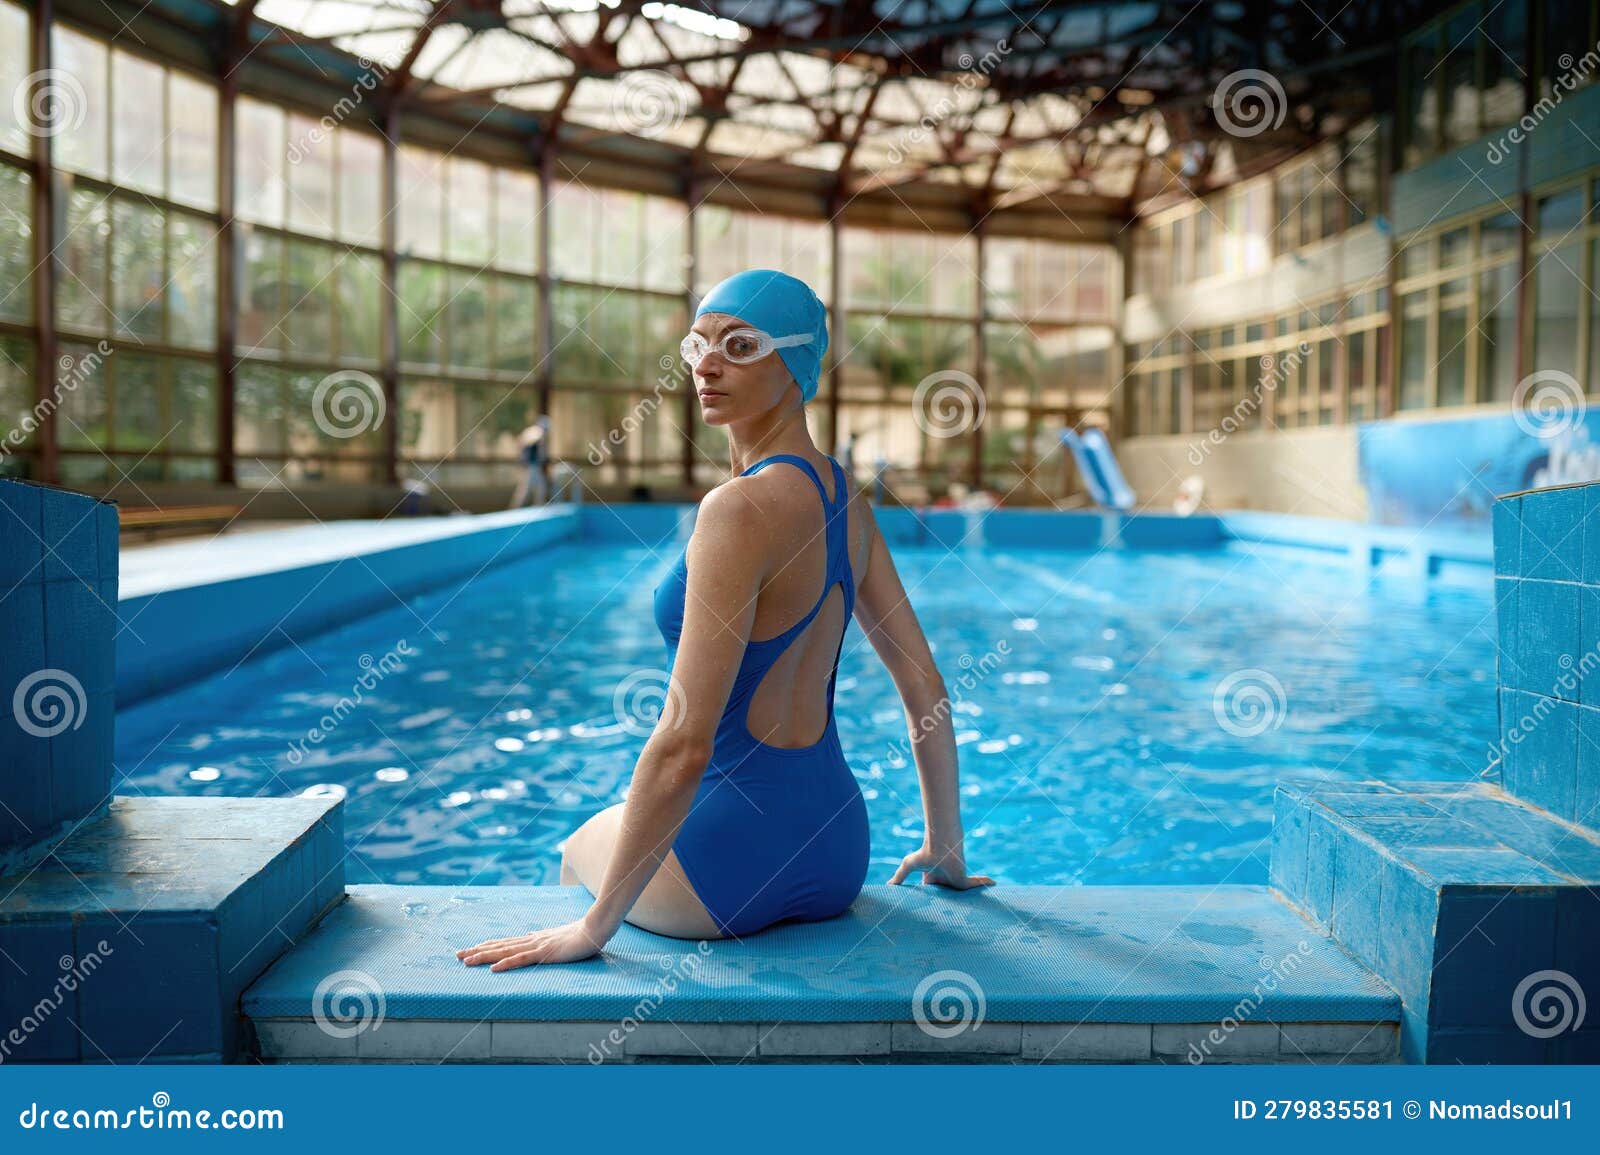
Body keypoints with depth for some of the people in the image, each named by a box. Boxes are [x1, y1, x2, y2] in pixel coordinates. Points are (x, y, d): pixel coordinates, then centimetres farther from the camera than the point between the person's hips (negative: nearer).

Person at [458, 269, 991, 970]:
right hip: (836, 852, 8)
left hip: (735, 852, -7)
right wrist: (946, 854, 17)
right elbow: (925, 689, 7)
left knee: (579, 851, 27)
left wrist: (594, 926, -18)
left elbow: (684, 743, -26)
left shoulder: (741, 509, -23)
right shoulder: (844, 500, 2)